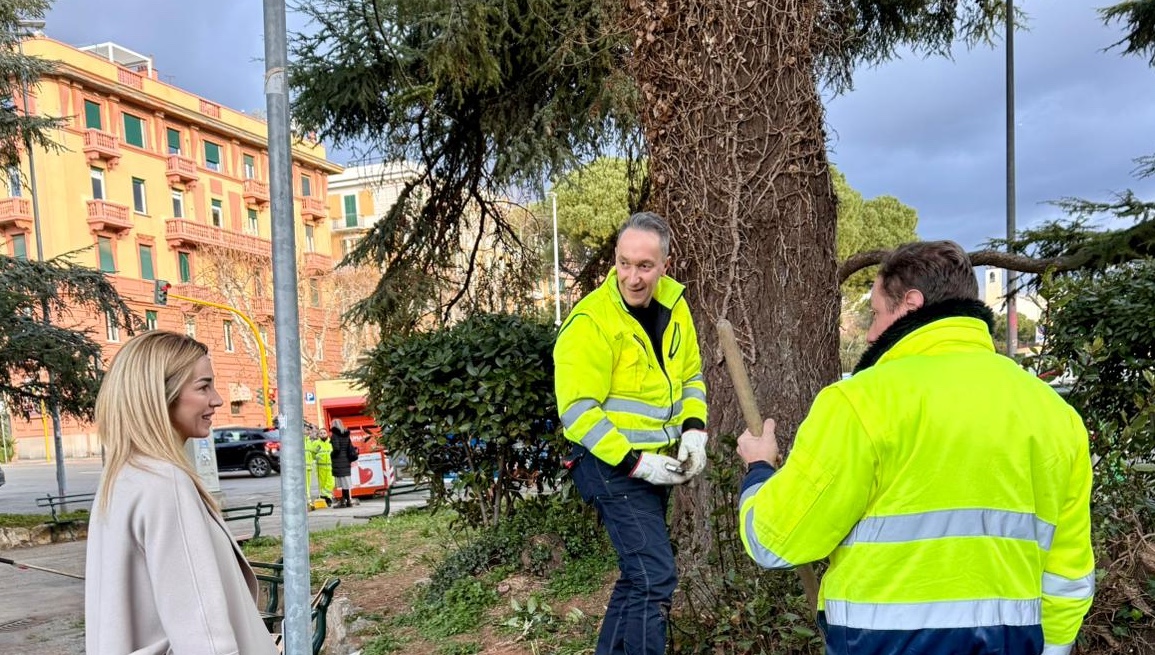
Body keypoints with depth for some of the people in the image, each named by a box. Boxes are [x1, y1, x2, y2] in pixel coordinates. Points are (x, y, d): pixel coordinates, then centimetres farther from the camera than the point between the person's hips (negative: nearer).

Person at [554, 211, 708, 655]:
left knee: (639, 575, 18)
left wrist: (693, 430, -2)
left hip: (657, 462, 8)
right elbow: (578, 411, -20)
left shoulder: (673, 304, 2)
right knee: (654, 580, -10)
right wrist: (634, 463, -22)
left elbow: (690, 376, 14)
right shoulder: (590, 322, -19)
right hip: (614, 465, -8)